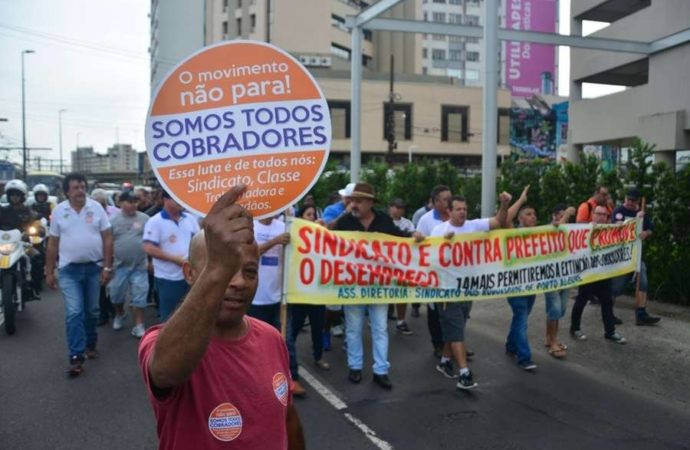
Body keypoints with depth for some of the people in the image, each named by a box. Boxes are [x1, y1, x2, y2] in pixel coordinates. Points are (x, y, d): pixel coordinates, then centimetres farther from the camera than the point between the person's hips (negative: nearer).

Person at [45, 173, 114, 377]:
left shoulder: (96, 207, -3)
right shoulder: (59, 211, -1)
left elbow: (107, 238, -2)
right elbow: (53, 244, 5)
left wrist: (107, 267, -6)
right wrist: (49, 272, 5)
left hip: (94, 267, 1)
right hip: (69, 269, -1)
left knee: (91, 311, 14)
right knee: (74, 313, -7)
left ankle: (90, 344, 33)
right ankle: (76, 357, -4)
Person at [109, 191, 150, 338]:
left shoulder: (144, 218, 0)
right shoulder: (113, 220, 1)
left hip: (140, 266, -1)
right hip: (119, 265, 1)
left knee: (140, 297, 1)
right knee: (116, 294, 13)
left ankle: (138, 326, 10)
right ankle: (120, 314, 42)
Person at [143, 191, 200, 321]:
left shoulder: (190, 219, 6)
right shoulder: (155, 221, -10)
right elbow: (149, 248, -16)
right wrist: (175, 258, -17)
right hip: (167, 278, -5)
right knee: (169, 317, 7)